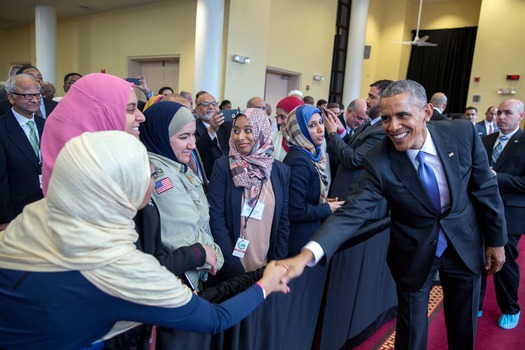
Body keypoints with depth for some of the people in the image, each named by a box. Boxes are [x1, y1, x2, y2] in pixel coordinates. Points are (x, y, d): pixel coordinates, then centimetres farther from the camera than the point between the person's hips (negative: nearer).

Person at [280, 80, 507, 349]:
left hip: (464, 245, 3)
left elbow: (485, 188, -5)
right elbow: (352, 212, -31)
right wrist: (307, 255, -45)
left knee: (464, 327, 20)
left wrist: (495, 239, 3)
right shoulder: (379, 161, -25)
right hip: (415, 254, -2)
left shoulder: (463, 133, -18)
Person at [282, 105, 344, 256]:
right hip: (300, 240, -9)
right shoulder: (299, 161, -25)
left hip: (309, 234, 9)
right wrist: (327, 208, -14)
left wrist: (323, 202, 0)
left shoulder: (311, 154, 5)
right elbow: (295, 211, -26)